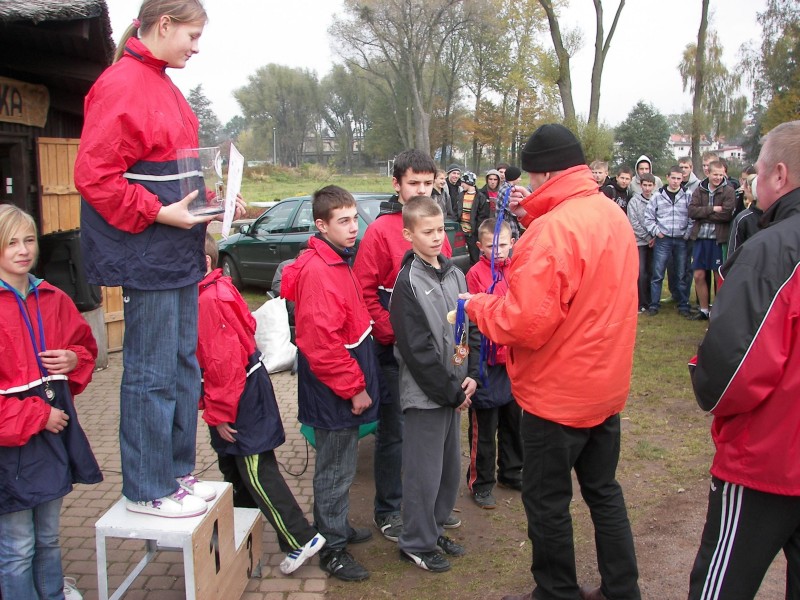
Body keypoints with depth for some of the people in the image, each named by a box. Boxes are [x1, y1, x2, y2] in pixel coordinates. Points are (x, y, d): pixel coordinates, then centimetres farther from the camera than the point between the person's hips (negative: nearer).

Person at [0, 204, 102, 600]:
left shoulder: (53, 300, 6)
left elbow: (84, 345, 20)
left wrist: (74, 360, -3)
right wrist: (37, 416, -16)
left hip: (54, 433, 6)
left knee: (48, 538, 20)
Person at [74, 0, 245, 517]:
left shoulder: (163, 86, 17)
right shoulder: (123, 85, -13)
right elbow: (94, 174, -18)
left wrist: (214, 201, 11)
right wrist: (159, 213, -20)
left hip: (179, 253, 10)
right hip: (147, 258, -10)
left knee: (183, 366, 15)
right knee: (151, 374, -1)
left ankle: (177, 472, 29)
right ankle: (147, 490, 14)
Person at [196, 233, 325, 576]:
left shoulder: (209, 300, -22)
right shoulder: (216, 290, 8)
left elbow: (223, 362, -25)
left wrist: (219, 414, -17)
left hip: (240, 395, -10)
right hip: (243, 389, 10)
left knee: (256, 471, -3)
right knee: (233, 467, 22)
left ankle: (300, 539, 4)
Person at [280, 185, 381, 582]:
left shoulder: (336, 262, 9)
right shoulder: (318, 272, -23)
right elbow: (322, 344, -26)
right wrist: (354, 388, -18)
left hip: (344, 388, 10)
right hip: (335, 392, -10)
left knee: (340, 465, 22)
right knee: (335, 470, 5)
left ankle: (337, 527, 39)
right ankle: (333, 548, 20)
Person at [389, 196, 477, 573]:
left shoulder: (454, 274, 7)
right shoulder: (407, 284, -15)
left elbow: (469, 327, 10)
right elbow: (417, 349, -18)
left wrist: (469, 376, -2)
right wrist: (451, 391, -13)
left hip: (455, 390, 7)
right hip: (424, 394, -7)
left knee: (451, 466, 17)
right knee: (424, 472, 4)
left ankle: (435, 528, 36)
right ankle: (416, 543, 22)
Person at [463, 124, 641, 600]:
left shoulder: (552, 230, -25)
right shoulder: (615, 215, 3)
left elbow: (526, 322, -28)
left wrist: (477, 306, -10)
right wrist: (535, 216, 6)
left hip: (558, 394, -8)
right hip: (608, 384, 9)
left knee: (548, 502, 10)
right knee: (604, 490, 21)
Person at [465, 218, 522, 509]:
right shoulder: (475, 273, -12)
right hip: (487, 359, -6)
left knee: (513, 417, 19)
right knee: (484, 425, 4)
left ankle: (511, 472, 37)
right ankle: (481, 483, 19)